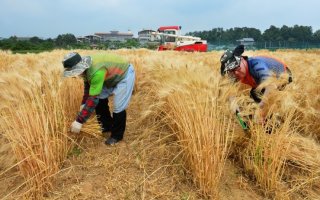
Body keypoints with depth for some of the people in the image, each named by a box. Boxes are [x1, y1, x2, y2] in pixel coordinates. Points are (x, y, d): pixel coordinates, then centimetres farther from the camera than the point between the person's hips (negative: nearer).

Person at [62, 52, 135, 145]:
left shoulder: (96, 72, -39)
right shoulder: (86, 67, -11)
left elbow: (93, 99, -36)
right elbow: (88, 86, 8)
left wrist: (79, 121, -31)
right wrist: (83, 103, 3)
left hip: (125, 74, -9)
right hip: (112, 75, 9)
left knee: (118, 107, -13)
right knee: (100, 99, 7)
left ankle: (117, 135, 9)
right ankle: (107, 126, 25)